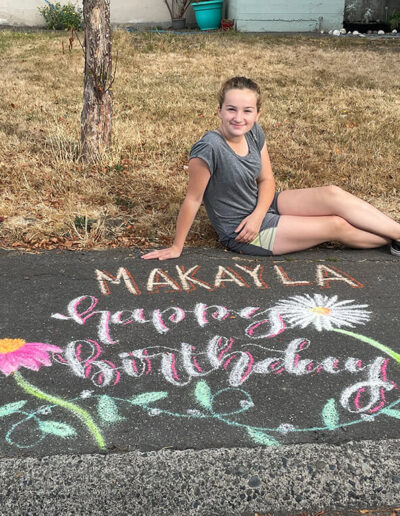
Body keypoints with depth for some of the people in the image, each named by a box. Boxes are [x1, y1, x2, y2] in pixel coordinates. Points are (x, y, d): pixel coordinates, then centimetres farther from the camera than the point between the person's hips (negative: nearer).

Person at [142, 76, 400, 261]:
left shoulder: (254, 133, -7)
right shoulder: (209, 148, -29)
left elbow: (266, 180, 2)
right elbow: (193, 199, -22)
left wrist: (258, 214, -16)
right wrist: (176, 248, -15)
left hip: (260, 207, 7)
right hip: (240, 232, -6)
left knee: (333, 195, -10)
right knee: (337, 226, -8)